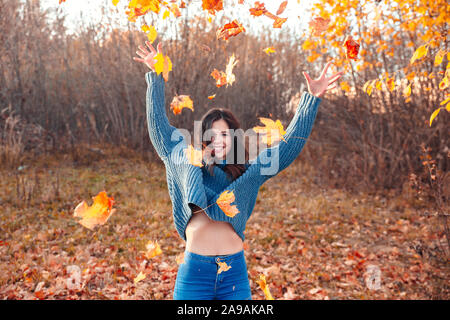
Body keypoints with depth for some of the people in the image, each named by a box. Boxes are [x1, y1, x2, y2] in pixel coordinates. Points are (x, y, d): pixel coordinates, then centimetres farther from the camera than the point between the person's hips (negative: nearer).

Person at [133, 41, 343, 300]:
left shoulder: (250, 173, 6)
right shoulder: (186, 163, 6)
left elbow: (291, 143, 7)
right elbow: (159, 124, 11)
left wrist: (313, 98, 4)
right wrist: (157, 77, 11)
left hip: (235, 271, 1)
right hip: (194, 269, 0)